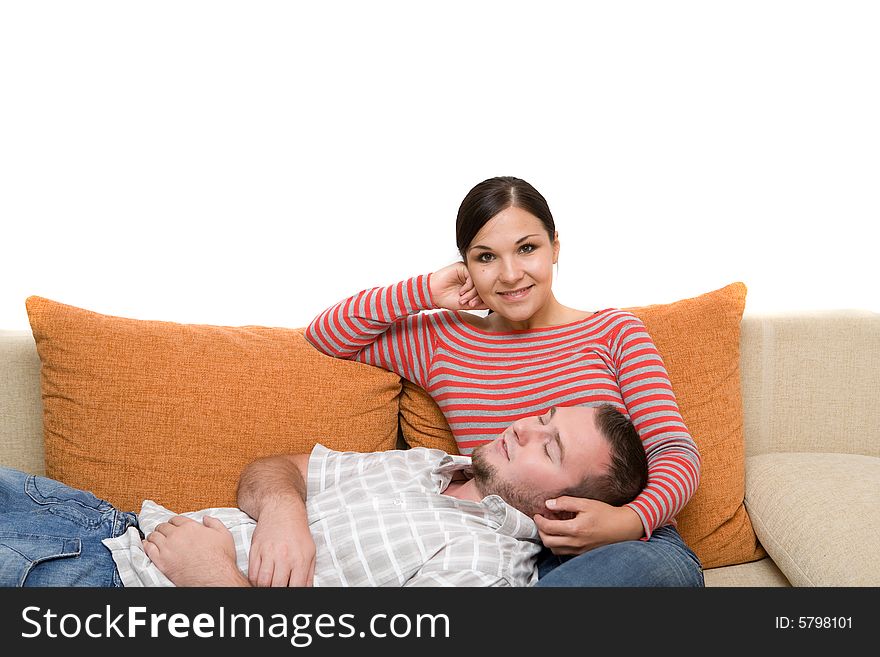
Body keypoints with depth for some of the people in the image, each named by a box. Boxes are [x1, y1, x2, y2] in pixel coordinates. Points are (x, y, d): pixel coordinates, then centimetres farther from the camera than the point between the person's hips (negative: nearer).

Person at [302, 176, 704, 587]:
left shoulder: (613, 331, 13)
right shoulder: (445, 341, 18)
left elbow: (675, 451, 4)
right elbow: (325, 333, 21)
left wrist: (631, 520, -19)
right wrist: (427, 291, 10)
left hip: (628, 547, 1)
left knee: (658, 562, -40)